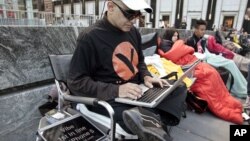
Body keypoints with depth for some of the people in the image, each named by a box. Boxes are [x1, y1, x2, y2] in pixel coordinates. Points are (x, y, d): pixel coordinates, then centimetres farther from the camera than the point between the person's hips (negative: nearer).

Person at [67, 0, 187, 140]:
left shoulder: (133, 31, 7)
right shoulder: (89, 37, -13)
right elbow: (76, 82, -14)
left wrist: (146, 76, -2)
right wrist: (116, 90, -25)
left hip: (138, 91, 8)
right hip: (111, 99, -7)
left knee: (180, 88, -4)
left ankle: (150, 119, -20)